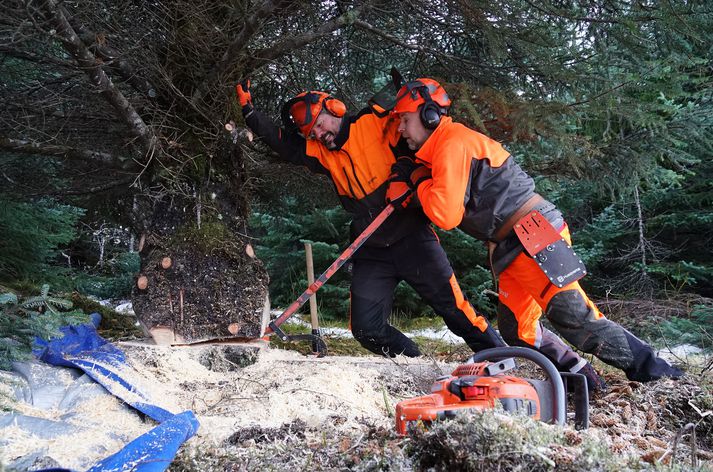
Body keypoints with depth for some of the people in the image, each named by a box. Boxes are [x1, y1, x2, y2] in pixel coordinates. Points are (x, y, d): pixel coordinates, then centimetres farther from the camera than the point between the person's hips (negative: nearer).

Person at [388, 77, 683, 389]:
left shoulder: (452, 143, -13)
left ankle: (649, 368, -7)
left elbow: (445, 215, -21)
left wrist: (419, 179, -6)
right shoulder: (439, 148, 18)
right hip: (508, 245, 10)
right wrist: (413, 181, 11)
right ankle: (583, 378, 9)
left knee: (569, 312, -16)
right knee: (516, 330, 5)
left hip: (533, 231, -10)